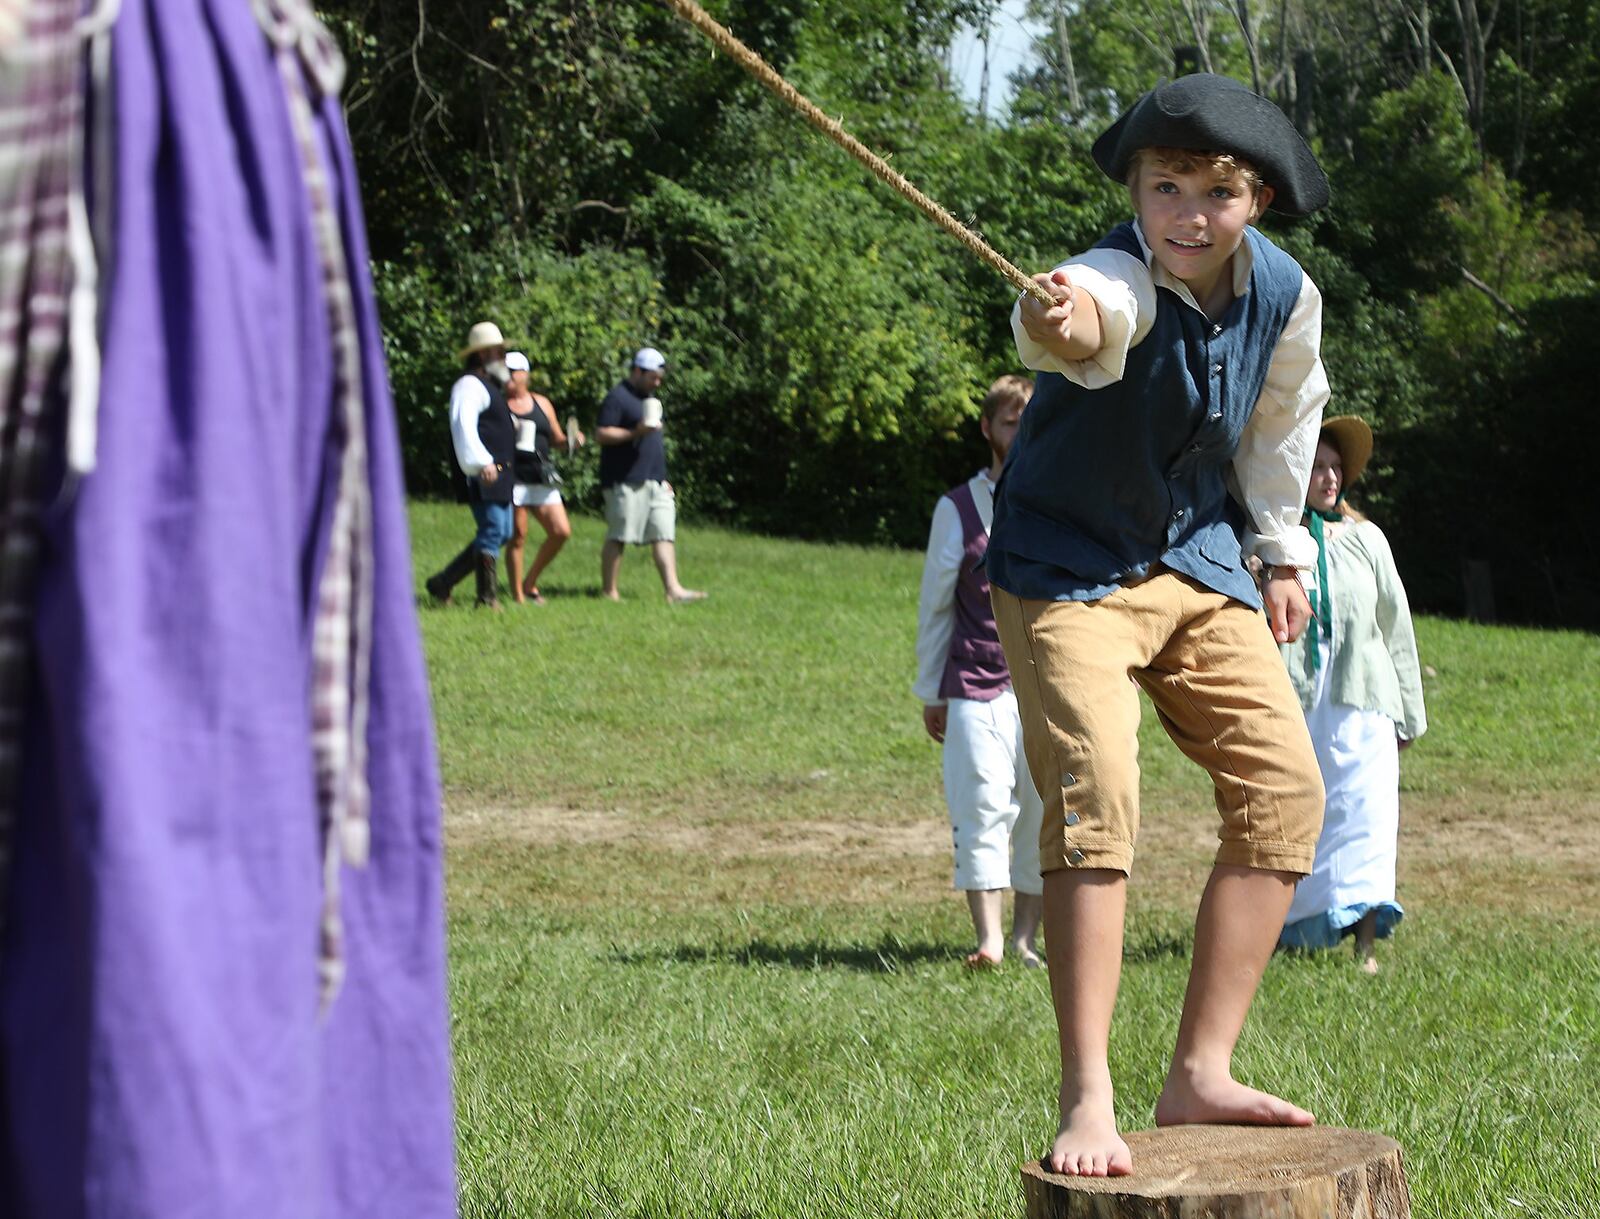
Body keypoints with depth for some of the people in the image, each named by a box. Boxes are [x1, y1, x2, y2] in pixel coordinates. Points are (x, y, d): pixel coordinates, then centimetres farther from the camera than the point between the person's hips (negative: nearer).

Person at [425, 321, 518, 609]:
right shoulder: (471, 385, -10)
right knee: (492, 531, -12)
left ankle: (443, 582, 16)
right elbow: (464, 424, -23)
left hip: (499, 473, 11)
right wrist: (482, 462, -31)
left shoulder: (491, 386, 24)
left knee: (502, 533, 10)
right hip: (484, 474, -11)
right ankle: (487, 597, -8)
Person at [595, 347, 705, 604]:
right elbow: (601, 434, -14)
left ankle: (673, 590, -6)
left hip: (654, 482, 8)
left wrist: (662, 478, 26)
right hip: (625, 483, -8)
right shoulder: (618, 398, -7)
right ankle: (608, 591, 2)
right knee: (618, 537, -4)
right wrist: (635, 432, -25)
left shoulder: (649, 398, 21)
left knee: (664, 536, -1)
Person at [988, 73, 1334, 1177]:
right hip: (1071, 564, -6)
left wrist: (1283, 552, 19)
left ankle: (1200, 1073, 6)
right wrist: (1061, 325, -78)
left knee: (1285, 787, -2)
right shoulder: (1122, 280, -28)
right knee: (1094, 799, -22)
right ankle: (1088, 1104, -17)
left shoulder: (1287, 295, -8)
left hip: (1199, 560, 6)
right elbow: (1090, 317, -55)